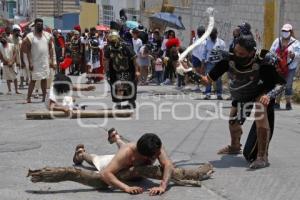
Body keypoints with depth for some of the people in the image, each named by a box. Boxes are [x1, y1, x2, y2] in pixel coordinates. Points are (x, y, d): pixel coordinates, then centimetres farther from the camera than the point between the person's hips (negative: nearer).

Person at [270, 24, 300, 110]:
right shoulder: (277, 41, 9)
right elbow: (271, 51, 12)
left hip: (290, 68, -3)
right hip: (278, 67, 3)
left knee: (288, 86, -1)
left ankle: (288, 103, 10)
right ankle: (277, 103, 11)